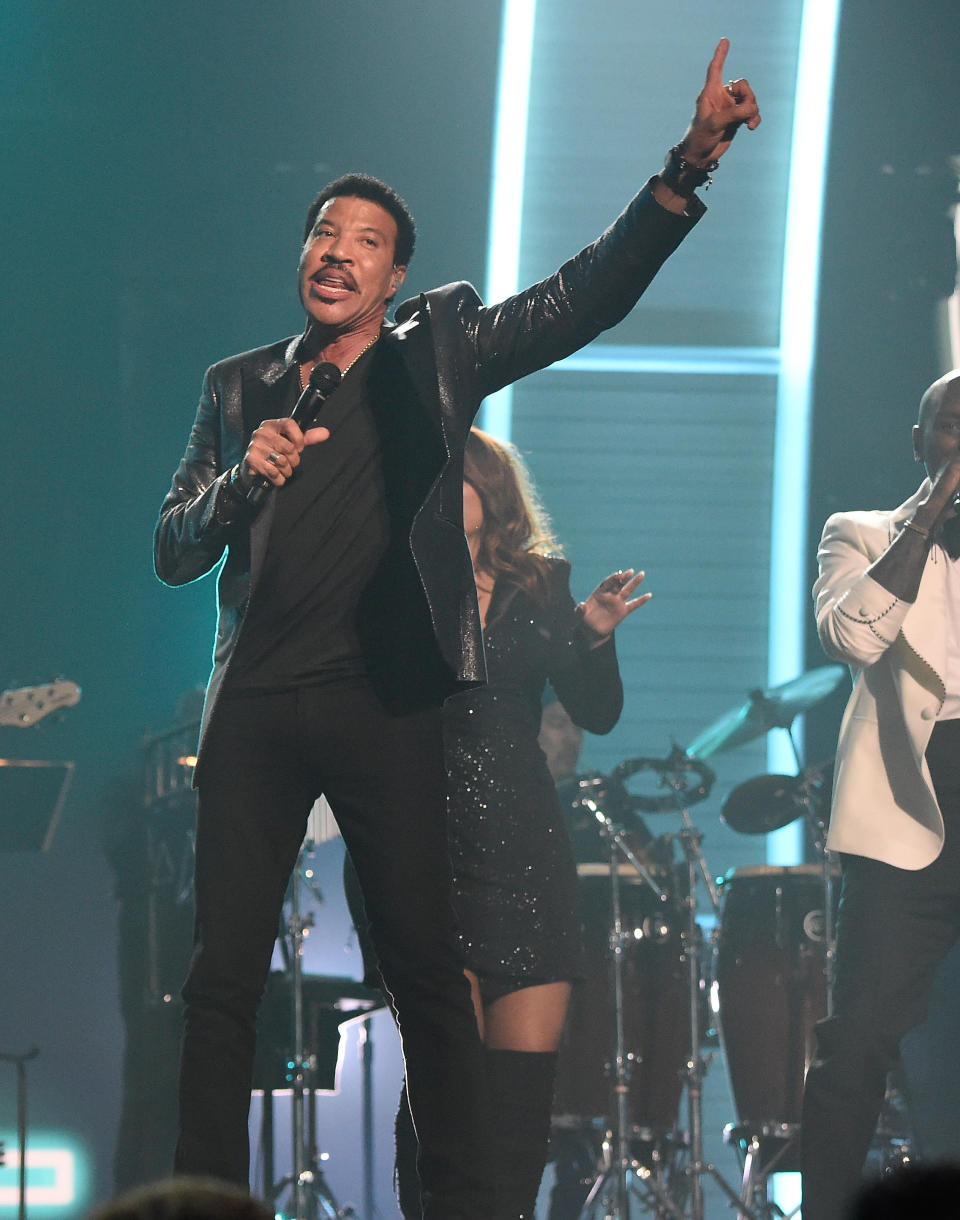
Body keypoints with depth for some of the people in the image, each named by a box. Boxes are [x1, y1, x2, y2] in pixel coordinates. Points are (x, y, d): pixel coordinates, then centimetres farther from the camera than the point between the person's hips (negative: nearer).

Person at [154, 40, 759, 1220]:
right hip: (254, 708, 2)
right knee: (220, 975, 0)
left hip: (383, 701, -2)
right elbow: (173, 551, 13)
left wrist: (688, 168, -16)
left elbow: (583, 298, -3)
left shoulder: (438, 351, 8)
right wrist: (242, 479, -8)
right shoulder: (238, 387, 14)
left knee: (427, 969, -1)